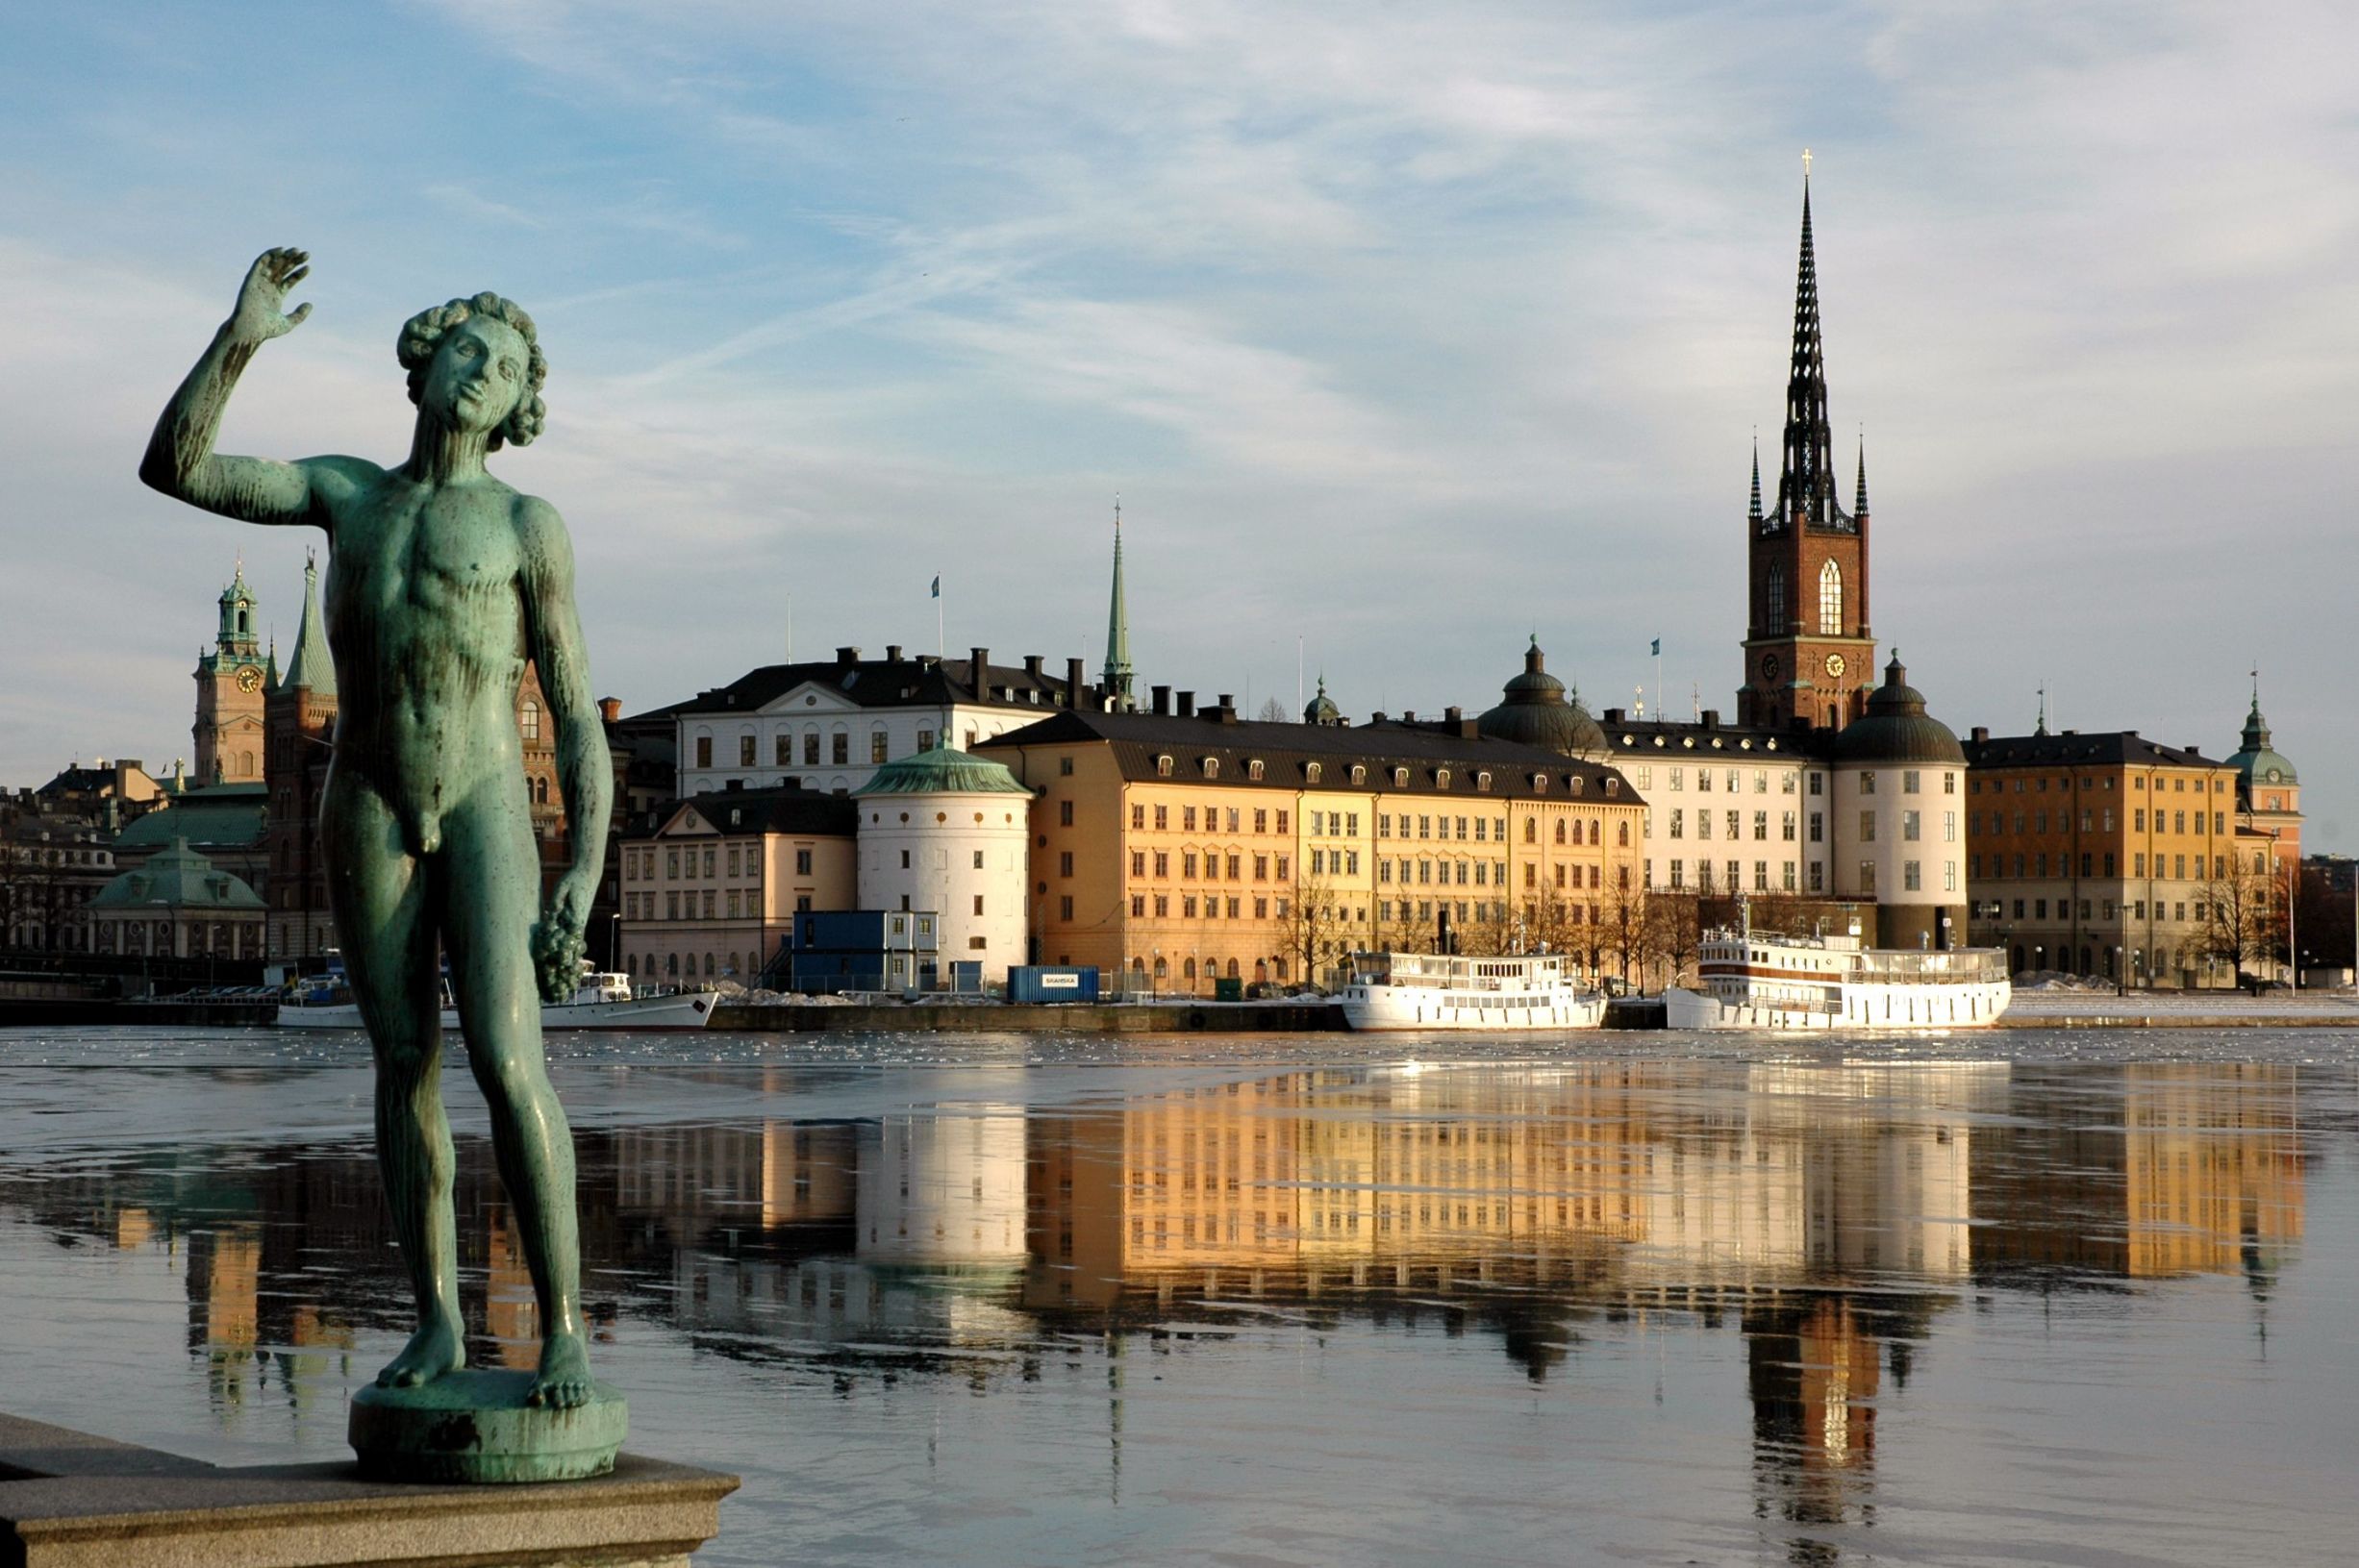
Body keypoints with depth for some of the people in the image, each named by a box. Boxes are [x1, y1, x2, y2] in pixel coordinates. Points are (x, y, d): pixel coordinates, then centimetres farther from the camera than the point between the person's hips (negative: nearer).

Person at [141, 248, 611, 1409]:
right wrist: (239, 340, -11)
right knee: (406, 1064, 5)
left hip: (484, 809, -3)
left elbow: (577, 717, -1)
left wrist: (585, 877, -10)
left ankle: (563, 1325, -9)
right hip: (366, 811, 3)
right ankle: (437, 1322, 13)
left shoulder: (527, 527, 0)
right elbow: (174, 468, -1)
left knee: (507, 1061, -16)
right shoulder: (346, 492, 10)